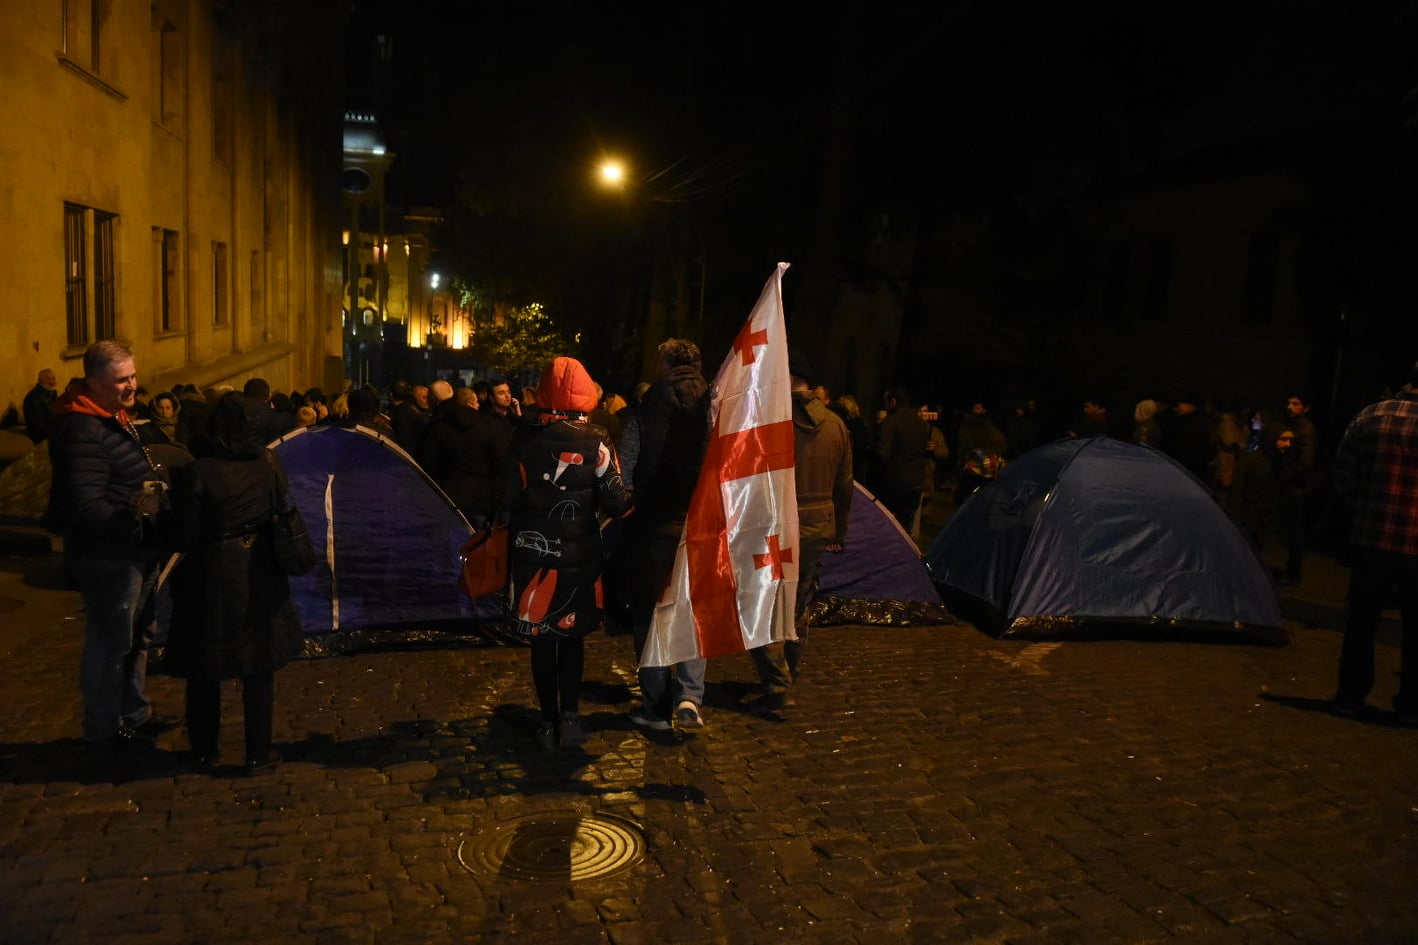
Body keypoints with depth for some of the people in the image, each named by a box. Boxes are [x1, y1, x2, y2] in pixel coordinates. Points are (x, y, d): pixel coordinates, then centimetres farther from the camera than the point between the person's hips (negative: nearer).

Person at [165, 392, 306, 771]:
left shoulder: (198, 472, -16)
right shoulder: (269, 464, -8)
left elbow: (186, 536, -11)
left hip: (212, 576, -2)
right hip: (260, 576, 2)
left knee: (204, 669, 14)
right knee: (259, 666, 12)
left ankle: (204, 753, 26)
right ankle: (258, 753, 17)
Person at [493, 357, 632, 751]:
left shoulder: (524, 440, -4)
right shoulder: (596, 442, -9)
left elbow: (507, 500, -2)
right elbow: (616, 501, -11)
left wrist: (502, 528, 15)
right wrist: (633, 501, 9)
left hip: (532, 554, 1)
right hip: (580, 555, 0)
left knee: (541, 640, 9)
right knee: (573, 637, 15)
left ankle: (549, 722, 15)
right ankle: (569, 716, 7)